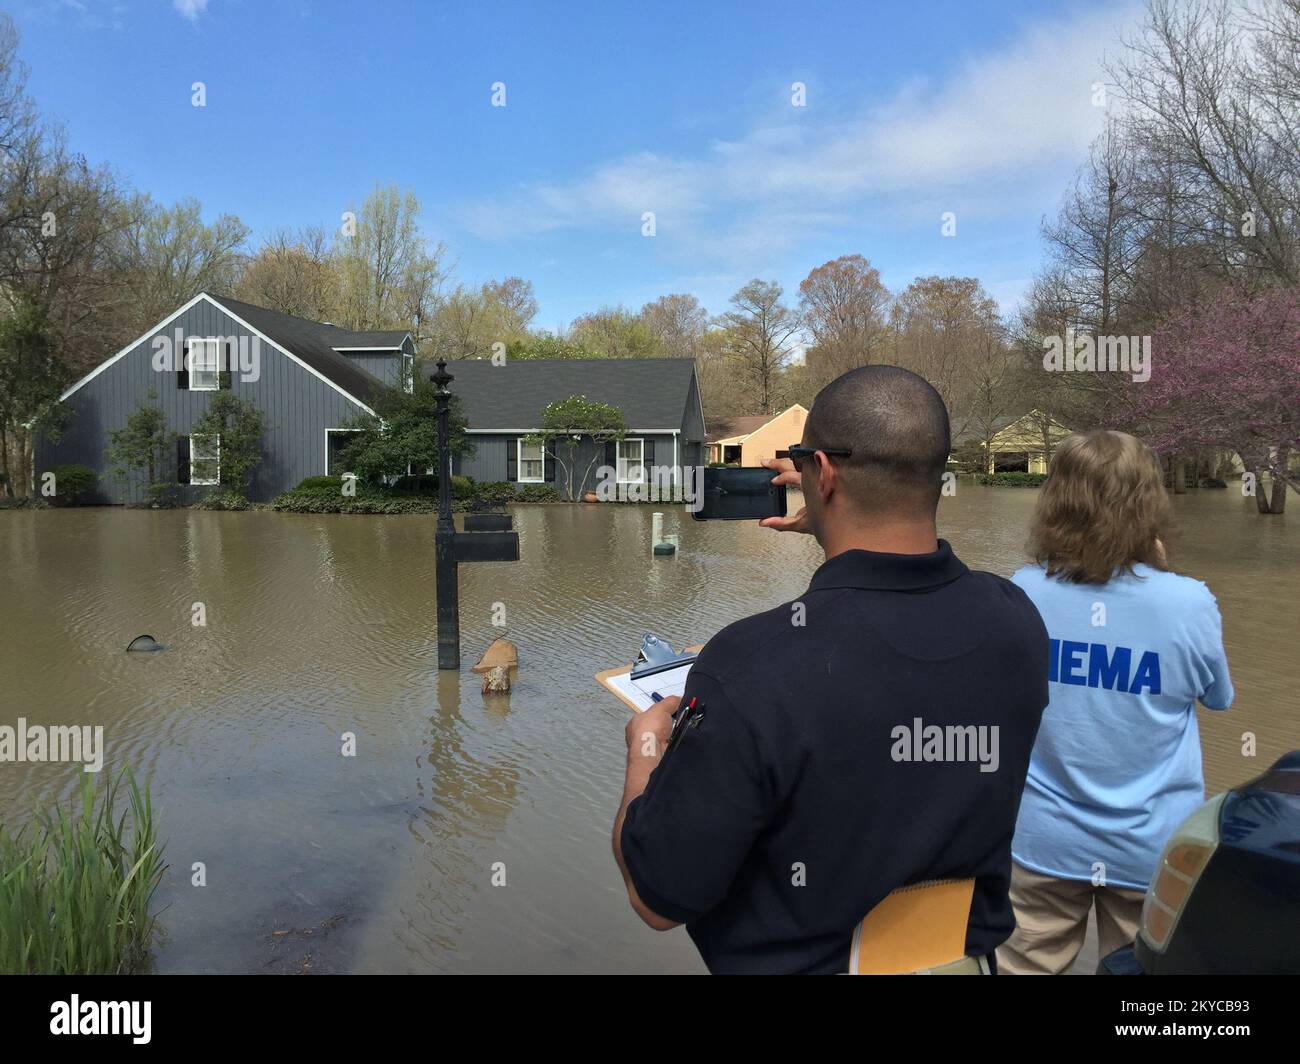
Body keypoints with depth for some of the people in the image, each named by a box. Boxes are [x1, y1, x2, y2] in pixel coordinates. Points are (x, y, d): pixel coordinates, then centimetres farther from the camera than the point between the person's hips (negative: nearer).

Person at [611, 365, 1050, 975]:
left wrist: (645, 748, -6)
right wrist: (842, 529, 17)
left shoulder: (752, 666, -34)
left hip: (794, 960, -4)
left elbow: (658, 899, -22)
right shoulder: (1016, 622, -16)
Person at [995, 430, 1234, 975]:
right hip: (1153, 847, -1)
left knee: (1028, 966, 19)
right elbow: (1220, 698, 1)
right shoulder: (1187, 603, -19)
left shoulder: (1021, 595, -15)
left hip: (1046, 840, 1)